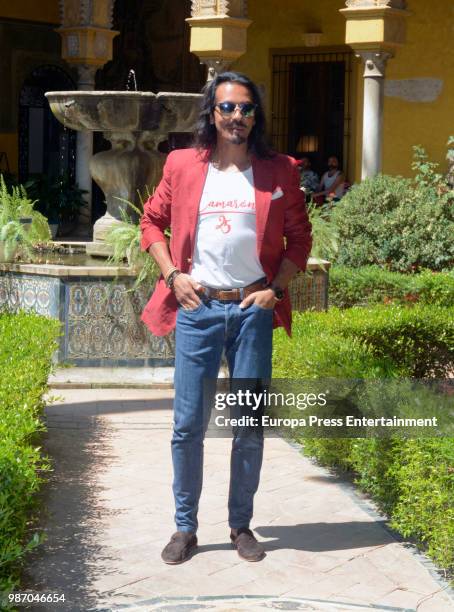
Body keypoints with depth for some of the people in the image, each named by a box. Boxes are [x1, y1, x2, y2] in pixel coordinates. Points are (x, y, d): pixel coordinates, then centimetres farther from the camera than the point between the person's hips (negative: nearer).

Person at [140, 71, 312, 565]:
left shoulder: (279, 172, 3)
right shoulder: (183, 165, 4)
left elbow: (299, 237, 9)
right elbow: (152, 221, 13)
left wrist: (277, 288, -3)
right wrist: (172, 274, 0)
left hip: (252, 308, 0)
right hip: (197, 307, 0)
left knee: (250, 424, 6)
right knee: (188, 423, 1)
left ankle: (241, 525, 19)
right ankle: (185, 527, 14)